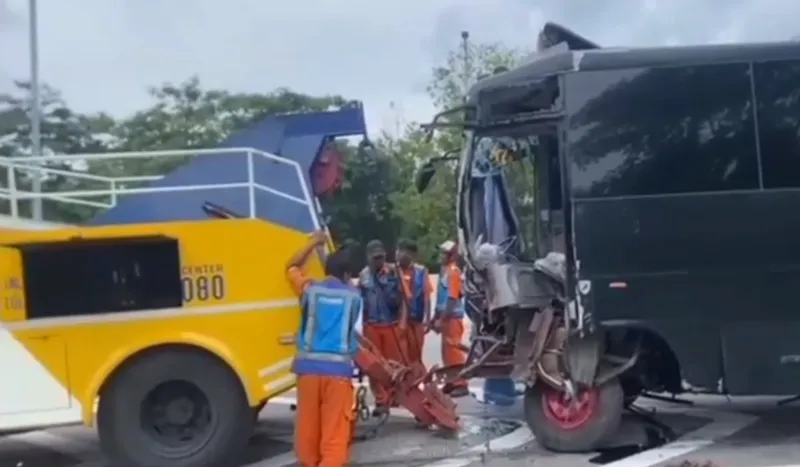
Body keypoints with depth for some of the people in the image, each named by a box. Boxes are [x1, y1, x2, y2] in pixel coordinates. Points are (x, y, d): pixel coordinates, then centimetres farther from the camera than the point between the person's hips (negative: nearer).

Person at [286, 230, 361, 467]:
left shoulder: (310, 289, 8)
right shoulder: (354, 296, 7)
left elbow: (292, 268, 27)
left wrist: (313, 243, 33)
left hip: (308, 365, 2)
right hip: (338, 367, -2)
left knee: (308, 426, 13)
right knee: (334, 431, -2)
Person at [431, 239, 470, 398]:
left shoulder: (453, 272, -14)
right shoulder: (444, 270, 12)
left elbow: (452, 298, -19)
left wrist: (441, 320, -19)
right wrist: (435, 317, 16)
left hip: (452, 317, -9)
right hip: (445, 317, 9)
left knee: (454, 351, -6)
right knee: (446, 351, 14)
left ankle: (461, 384, -2)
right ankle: (451, 382, 22)